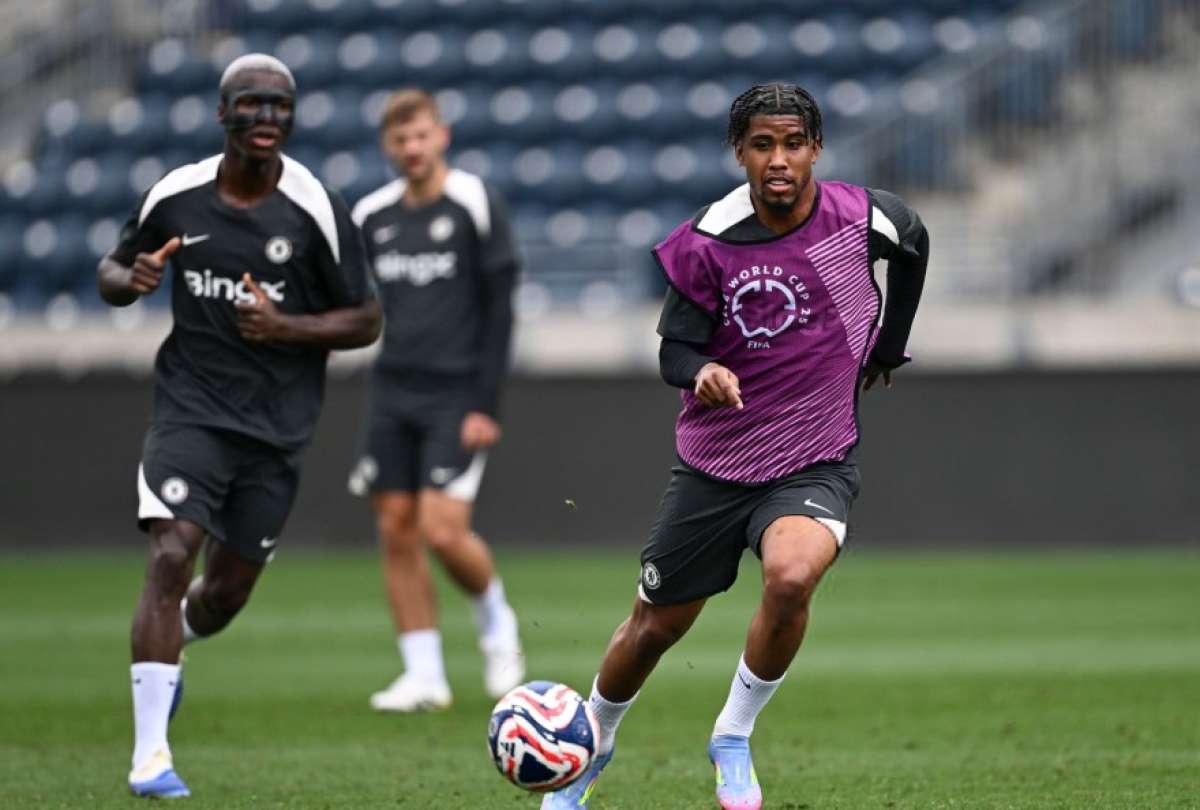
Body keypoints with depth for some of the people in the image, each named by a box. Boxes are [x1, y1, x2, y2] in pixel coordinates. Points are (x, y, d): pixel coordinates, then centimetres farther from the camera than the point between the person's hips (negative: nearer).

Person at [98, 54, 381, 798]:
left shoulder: (317, 210, -8)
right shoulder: (175, 196, -2)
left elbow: (366, 320, -2)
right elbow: (112, 272, 14)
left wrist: (286, 327, -19)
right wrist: (132, 281, -11)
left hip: (277, 427, 1)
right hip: (190, 408, -1)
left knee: (228, 590, 9)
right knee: (172, 556, -20)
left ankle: (165, 650, 46)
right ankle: (150, 752, -18)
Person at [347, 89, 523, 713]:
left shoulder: (475, 204, -6)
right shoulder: (372, 215, 7)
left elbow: (499, 310, -7)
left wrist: (485, 405, -11)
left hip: (456, 396, -5)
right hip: (392, 393, 5)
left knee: (444, 531, -14)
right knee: (395, 530, 0)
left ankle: (496, 620, 16)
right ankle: (424, 674, 7)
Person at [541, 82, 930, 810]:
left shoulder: (865, 219, -11)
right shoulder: (707, 244, -14)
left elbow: (914, 245, 13)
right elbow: (674, 349, -9)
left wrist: (889, 344, 22)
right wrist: (702, 372, -32)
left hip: (816, 466, -1)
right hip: (715, 465, 1)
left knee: (791, 576, -32)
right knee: (656, 626, 10)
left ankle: (735, 740, -8)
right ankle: (589, 751, 40)